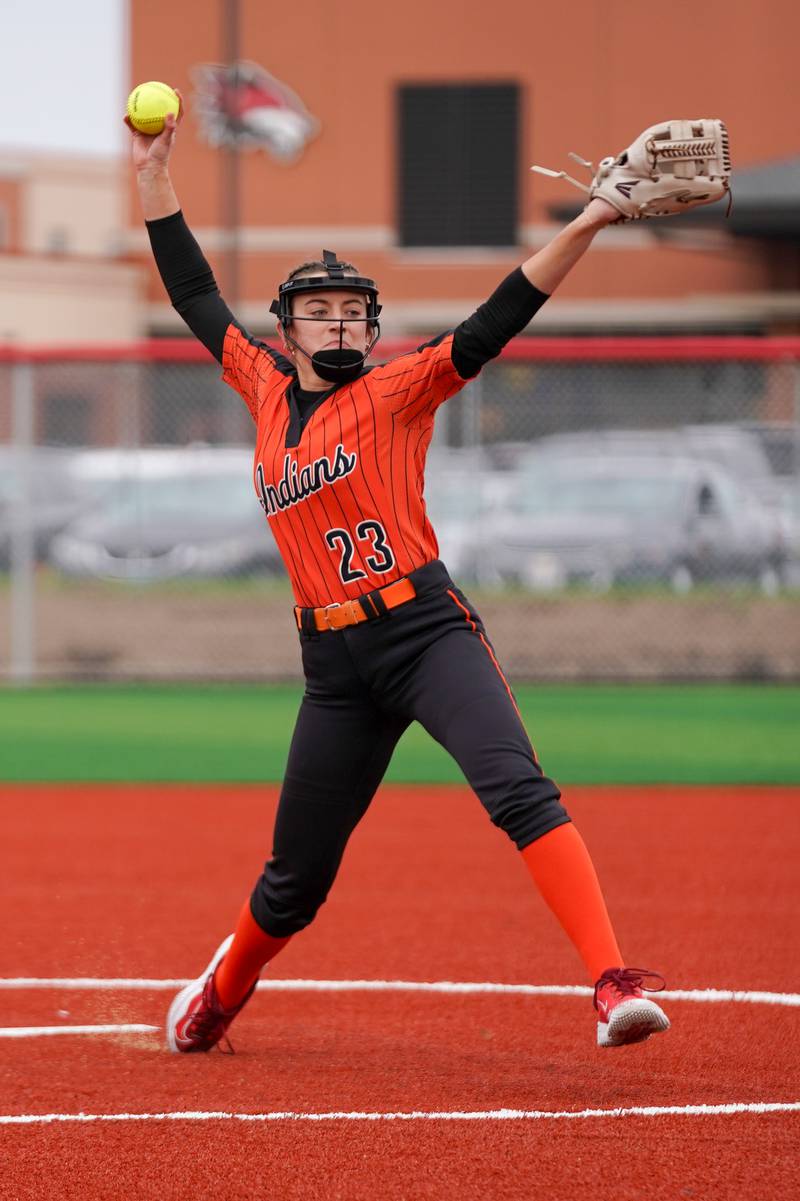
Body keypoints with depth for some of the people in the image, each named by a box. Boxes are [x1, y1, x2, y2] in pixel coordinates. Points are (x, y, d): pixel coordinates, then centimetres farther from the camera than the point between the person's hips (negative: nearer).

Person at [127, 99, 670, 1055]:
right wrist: (153, 181, 24)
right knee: (295, 878, 10)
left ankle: (614, 983, -37)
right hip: (334, 663, 4)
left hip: (427, 631, -4)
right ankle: (217, 999, 37)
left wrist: (584, 228, -19)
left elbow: (494, 325, -7)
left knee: (518, 790, -26)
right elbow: (197, 299, 25)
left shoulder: (395, 393, 4)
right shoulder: (267, 393, 16)